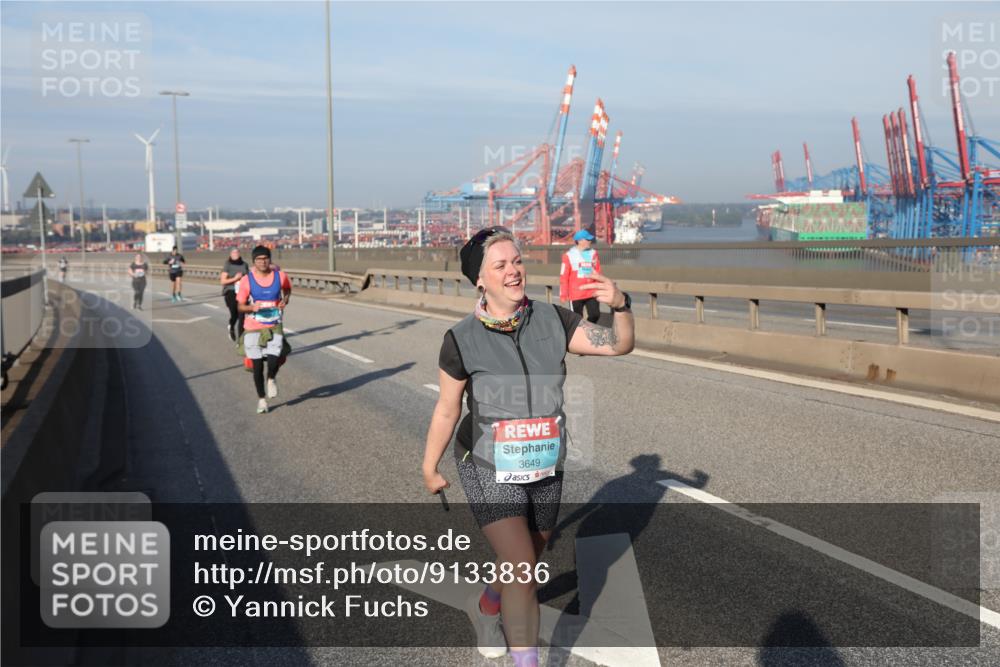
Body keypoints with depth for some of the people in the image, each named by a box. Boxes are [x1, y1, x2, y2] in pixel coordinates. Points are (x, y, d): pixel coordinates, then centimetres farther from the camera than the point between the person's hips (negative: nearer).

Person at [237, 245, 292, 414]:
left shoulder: (280, 276, -3)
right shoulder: (247, 280, -8)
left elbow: (287, 288, 20)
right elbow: (240, 306, -2)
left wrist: (285, 299, 1)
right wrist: (252, 307, -23)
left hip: (274, 327, 0)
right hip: (253, 328, 0)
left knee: (273, 361, -18)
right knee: (257, 365, 4)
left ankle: (271, 379, 20)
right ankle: (261, 399, 25)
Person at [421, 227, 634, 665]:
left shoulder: (551, 321, -8)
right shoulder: (462, 340, -14)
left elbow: (619, 344, -10)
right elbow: (446, 410, -3)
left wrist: (620, 305, -30)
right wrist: (429, 470, 6)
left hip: (545, 471, 4)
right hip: (489, 471, -4)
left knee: (524, 563, 21)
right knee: (522, 569, -15)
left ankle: (485, 608, 53)